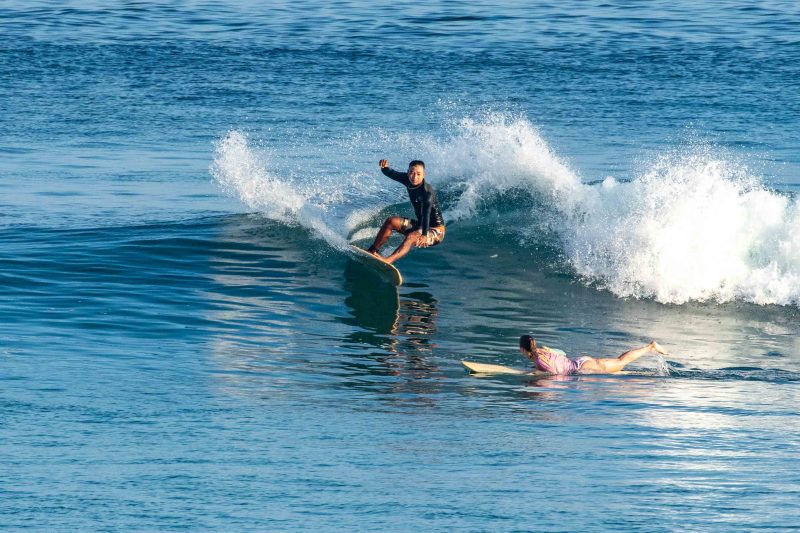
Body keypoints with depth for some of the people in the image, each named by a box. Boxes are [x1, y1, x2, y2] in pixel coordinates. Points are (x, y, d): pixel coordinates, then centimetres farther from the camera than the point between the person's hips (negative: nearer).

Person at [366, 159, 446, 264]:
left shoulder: (427, 191, -28)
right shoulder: (408, 180, -4)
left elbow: (426, 213, -41)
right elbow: (391, 174, 3)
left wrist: (424, 235, -56)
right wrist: (384, 167, -23)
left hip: (435, 231, -9)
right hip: (419, 225, 9)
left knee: (411, 237, -36)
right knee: (391, 222, -2)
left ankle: (388, 260, -55)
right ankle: (373, 251, 1)